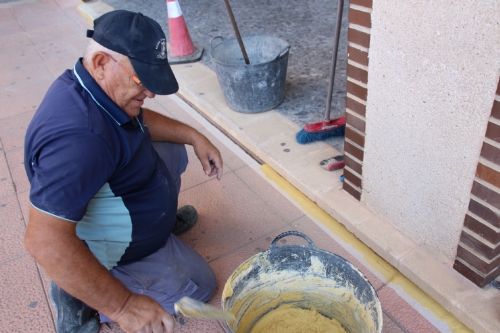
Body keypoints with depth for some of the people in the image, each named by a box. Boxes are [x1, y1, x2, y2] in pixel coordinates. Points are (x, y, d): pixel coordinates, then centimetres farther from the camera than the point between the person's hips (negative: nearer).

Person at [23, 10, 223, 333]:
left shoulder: (91, 86, -11)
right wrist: (122, 306, -38)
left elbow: (140, 119, 10)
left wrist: (193, 136, 0)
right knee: (200, 286, 6)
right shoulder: (79, 137, -41)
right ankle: (80, 299, 3)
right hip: (110, 254, -9)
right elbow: (44, 240, -43)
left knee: (173, 151, 15)